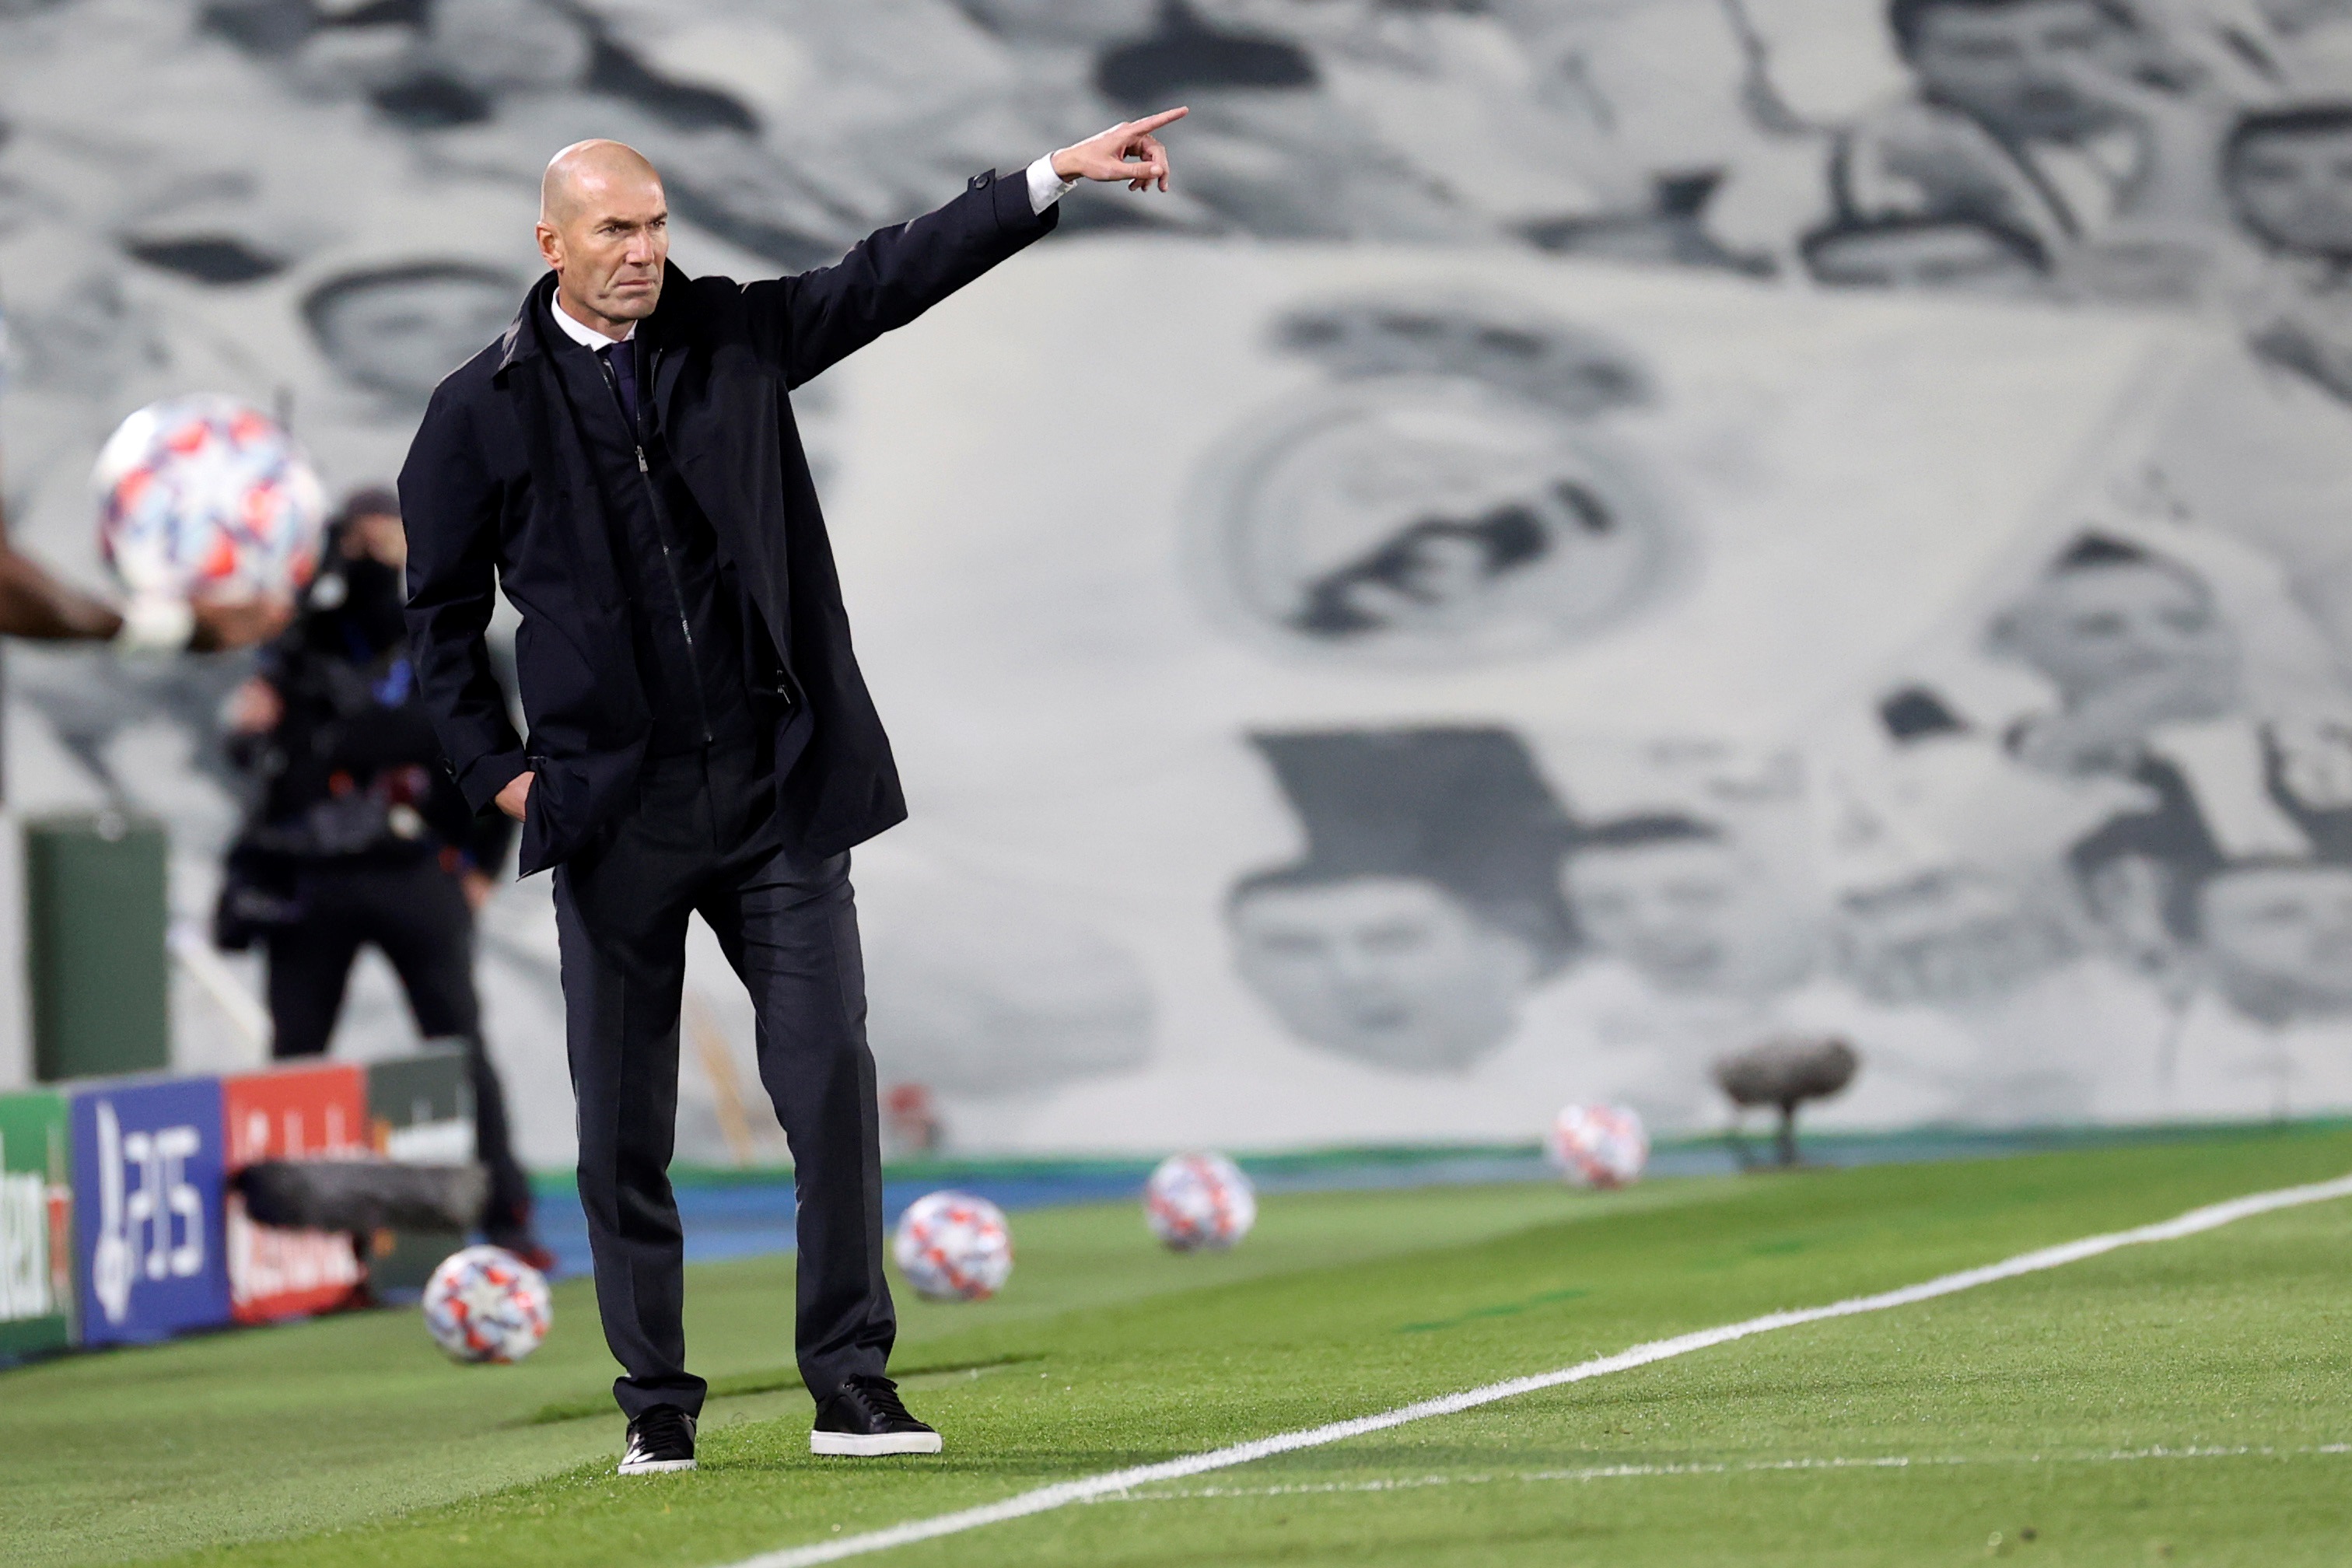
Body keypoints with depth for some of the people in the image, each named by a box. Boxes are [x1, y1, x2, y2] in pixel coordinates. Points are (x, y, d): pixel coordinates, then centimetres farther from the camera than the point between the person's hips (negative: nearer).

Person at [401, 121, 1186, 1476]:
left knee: (831, 1081, -4)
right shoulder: (483, 413, 1)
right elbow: (443, 616, 9)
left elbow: (890, 278, 3)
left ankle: (852, 1385, 2)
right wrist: (497, 770, 1)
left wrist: (1053, 178, -5)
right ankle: (657, 1407, 13)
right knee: (625, 1129, 3)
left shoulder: (734, 336, 6)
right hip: (615, 812, -1)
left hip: (779, 794, 1)